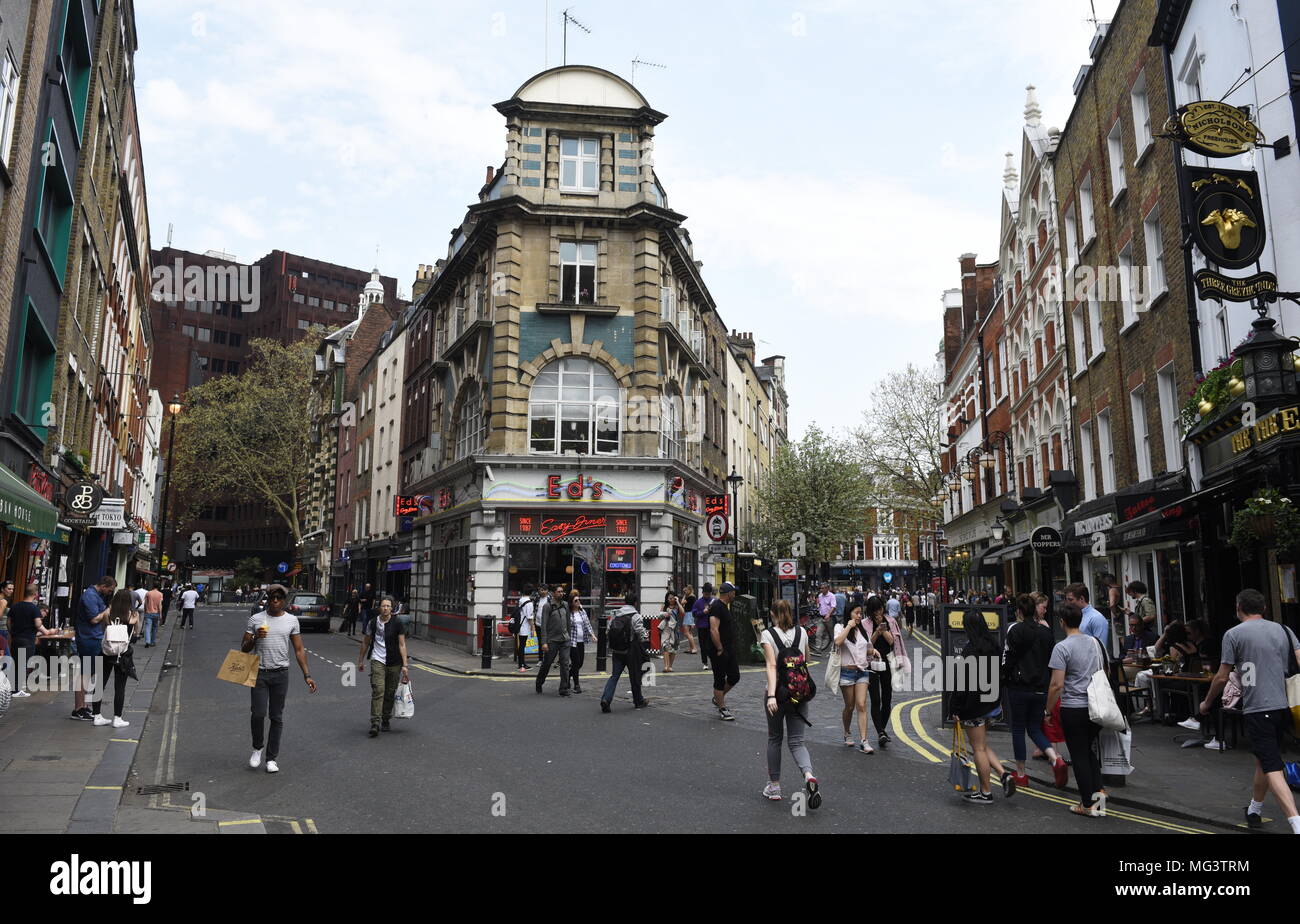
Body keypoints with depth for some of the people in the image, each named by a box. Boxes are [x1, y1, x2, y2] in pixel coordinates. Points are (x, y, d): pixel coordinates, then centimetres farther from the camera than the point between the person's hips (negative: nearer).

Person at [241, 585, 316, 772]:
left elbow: (299, 650, 5)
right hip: (259, 672, -1)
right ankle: (258, 748, 20)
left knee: (277, 717, 5)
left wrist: (307, 675, -1)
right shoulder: (255, 619, 2)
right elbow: (244, 648, 6)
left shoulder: (291, 620, 4)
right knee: (258, 714, -7)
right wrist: (255, 638, -15)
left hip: (281, 673, 1)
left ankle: (272, 758, 15)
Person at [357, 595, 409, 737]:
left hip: (394, 663, 0)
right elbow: (365, 642, 15)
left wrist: (405, 665, -9)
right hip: (377, 661, 0)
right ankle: (375, 723, -16)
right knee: (378, 690, -14)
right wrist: (360, 660, 21)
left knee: (390, 693, 9)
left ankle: (386, 720, 27)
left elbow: (402, 645, -4)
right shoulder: (373, 623, 2)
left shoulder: (398, 624, -4)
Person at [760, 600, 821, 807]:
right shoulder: (801, 632, 3)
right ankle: (808, 775, -21)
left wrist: (771, 695, -25)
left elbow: (771, 666, -19)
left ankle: (774, 786, 21)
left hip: (778, 691, -3)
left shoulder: (768, 635, -9)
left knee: (774, 739, 15)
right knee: (796, 741, 6)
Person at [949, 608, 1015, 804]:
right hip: (991, 702, 8)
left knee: (979, 748, 4)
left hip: (974, 705, -8)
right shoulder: (994, 645, 5)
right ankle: (1004, 775, 8)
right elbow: (999, 674, 14)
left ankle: (985, 793, 13)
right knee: (982, 744, 22)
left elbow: (964, 681, -20)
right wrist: (998, 700, 23)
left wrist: (955, 707, -12)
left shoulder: (970, 650, -21)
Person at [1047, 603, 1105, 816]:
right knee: (1090, 750, 21)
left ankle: (1088, 804, 10)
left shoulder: (1062, 647, -15)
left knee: (1079, 755, 3)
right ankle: (1098, 789, 11)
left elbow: (1057, 684, -17)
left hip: (1073, 709, -6)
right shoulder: (1094, 642, 6)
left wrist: (1048, 710, -6)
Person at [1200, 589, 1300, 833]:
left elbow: (1222, 677, -2)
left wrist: (1206, 703, 12)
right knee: (1263, 760, 20)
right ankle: (1254, 811, 32)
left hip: (1257, 708, -6)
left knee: (1272, 767, -8)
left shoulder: (1234, 634, -3)